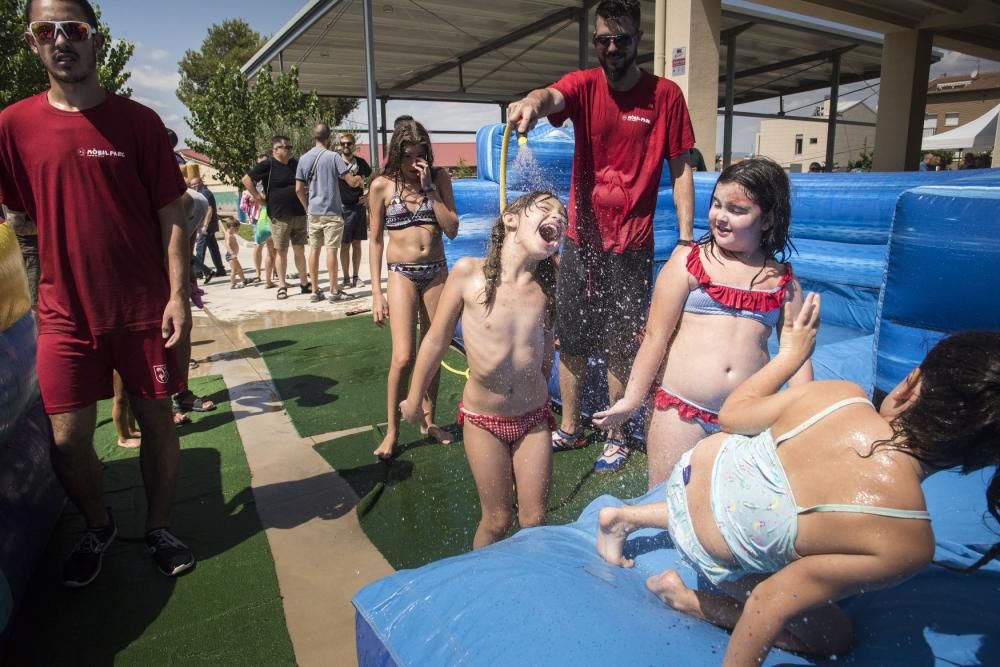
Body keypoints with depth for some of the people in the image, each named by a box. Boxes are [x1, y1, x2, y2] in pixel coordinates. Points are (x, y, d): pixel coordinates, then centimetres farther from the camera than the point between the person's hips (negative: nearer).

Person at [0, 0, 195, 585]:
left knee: (157, 419, 7)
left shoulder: (138, 121, -2)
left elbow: (171, 214, -3)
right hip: (65, 311, 2)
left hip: (144, 307, -1)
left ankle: (160, 527, 29)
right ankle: (98, 528, 32)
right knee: (68, 439, 4)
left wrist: (178, 295, -10)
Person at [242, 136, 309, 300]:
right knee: (281, 251, 2)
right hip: (279, 217, -5)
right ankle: (282, 286, 9)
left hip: (299, 214, 5)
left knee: (300, 250, 9)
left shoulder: (296, 164, 11)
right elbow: (246, 179, -7)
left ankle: (304, 283, 17)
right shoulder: (267, 165, -6)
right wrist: (258, 197, -9)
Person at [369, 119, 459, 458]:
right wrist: (376, 292, -3)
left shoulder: (439, 177, 2)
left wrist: (429, 188, -11)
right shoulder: (382, 185, -2)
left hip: (436, 272, 3)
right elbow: (375, 239, 1)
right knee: (403, 356, -11)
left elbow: (452, 229, -4)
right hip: (402, 274, -2)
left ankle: (428, 420, 27)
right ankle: (392, 431, 6)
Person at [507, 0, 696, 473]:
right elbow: (553, 96, -23)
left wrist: (686, 238, -8)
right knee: (571, 341, 10)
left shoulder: (665, 95, -1)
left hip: (631, 246, -2)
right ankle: (569, 429, 29)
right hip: (580, 239, 2)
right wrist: (533, 102, -47)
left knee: (621, 346, 4)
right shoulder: (583, 85, 1)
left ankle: (616, 437, 23)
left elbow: (680, 170, 0)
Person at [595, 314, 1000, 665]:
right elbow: (772, 603, -26)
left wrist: (792, 352, 9)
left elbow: (732, 413, -4)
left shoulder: (839, 393, -23)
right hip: (716, 561, -4)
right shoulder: (906, 541, -31)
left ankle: (626, 516, 31)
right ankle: (686, 598, 11)